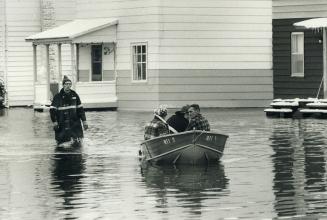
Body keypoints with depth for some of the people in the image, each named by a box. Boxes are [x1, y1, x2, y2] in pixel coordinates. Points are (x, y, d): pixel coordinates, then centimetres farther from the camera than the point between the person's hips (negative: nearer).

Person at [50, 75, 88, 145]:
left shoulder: (74, 95, 7)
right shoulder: (58, 97, -2)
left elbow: (80, 109, 12)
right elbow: (52, 110, -2)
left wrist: (84, 121, 8)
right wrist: (54, 121, -12)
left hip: (75, 123, 2)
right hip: (62, 125, -2)